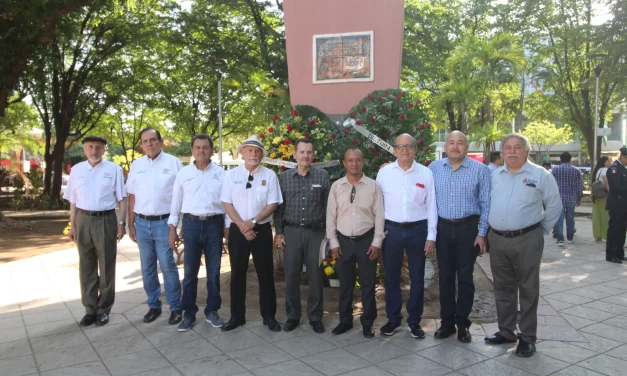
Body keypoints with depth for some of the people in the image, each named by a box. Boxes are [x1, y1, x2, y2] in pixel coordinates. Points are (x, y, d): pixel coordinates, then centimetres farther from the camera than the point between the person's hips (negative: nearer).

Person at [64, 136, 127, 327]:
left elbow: (122, 199, -1)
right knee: (86, 267, 11)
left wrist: (122, 223, -7)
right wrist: (72, 225, 7)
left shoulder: (114, 169, -2)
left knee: (106, 266, 5)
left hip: (106, 220, -3)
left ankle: (104, 309, 17)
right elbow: (73, 200, 11)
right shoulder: (76, 170, 7)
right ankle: (90, 308, 22)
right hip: (83, 220, 3)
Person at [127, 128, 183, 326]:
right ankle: (153, 305, 25)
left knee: (168, 266, -3)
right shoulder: (136, 165, 8)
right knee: (147, 267, 12)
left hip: (164, 222, -4)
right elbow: (132, 196, 11)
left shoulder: (173, 163, -2)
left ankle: (176, 307, 10)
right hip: (142, 223, 4)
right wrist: (131, 225, 8)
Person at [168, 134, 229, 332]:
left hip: (214, 224, 0)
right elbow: (176, 202, 7)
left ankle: (212, 311, 22)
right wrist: (172, 228, 3)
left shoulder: (221, 173, 3)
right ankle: (189, 314, 17)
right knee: (190, 272, 6)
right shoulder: (183, 173, 5)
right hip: (191, 224, 0)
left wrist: (227, 227, 0)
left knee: (214, 271, 8)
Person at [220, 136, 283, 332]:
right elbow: (227, 204, -2)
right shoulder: (232, 175, 2)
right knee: (237, 273, 9)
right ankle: (237, 316, 22)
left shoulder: (269, 175, 0)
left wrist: (253, 222, -14)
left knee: (265, 273, 6)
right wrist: (242, 226, -12)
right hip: (238, 230, 1)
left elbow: (273, 204, -4)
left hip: (262, 230, -1)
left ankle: (269, 316, 19)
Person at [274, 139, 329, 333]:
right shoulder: (284, 177, 4)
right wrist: (279, 232, 3)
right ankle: (292, 316, 20)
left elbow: (328, 206, 3)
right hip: (292, 231, 1)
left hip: (316, 231, -1)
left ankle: (315, 317, 19)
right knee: (291, 275, 7)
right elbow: (279, 206, 7)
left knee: (315, 276, 5)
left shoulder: (323, 176, 1)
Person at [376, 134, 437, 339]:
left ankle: (414, 321, 24)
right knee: (391, 277, 9)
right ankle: (393, 319, 24)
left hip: (418, 230, 0)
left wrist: (431, 236, -1)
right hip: (391, 230, 0)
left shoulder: (425, 173, 0)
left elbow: (431, 206, 2)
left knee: (417, 278, 10)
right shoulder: (384, 172, 1)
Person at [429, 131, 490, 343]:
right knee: (445, 276, 10)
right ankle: (447, 322, 23)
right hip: (443, 228, 2)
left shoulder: (480, 169, -4)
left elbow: (486, 204, -2)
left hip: (468, 228, -2)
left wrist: (482, 233, -5)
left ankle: (463, 324, 21)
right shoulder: (434, 168, 2)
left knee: (465, 277, 7)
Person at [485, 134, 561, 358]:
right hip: (497, 240, 4)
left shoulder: (539, 175, -3)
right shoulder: (494, 175, 9)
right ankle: (506, 331, 26)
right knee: (503, 288, 13)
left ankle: (527, 337, 15)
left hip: (527, 240, -4)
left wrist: (542, 230, 3)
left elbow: (554, 206, 2)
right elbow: (487, 203, 18)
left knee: (528, 290, 4)